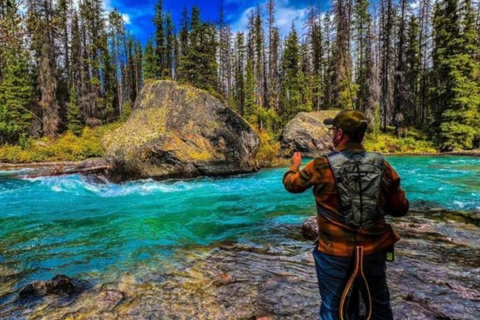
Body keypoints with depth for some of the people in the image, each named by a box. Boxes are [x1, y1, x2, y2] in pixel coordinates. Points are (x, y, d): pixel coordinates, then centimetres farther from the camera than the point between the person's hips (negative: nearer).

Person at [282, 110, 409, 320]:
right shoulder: (381, 165, -7)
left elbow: (291, 184, 1)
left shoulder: (321, 166, -16)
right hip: (374, 250, 4)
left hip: (334, 252, -3)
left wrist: (294, 165, 21)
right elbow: (400, 208, 1)